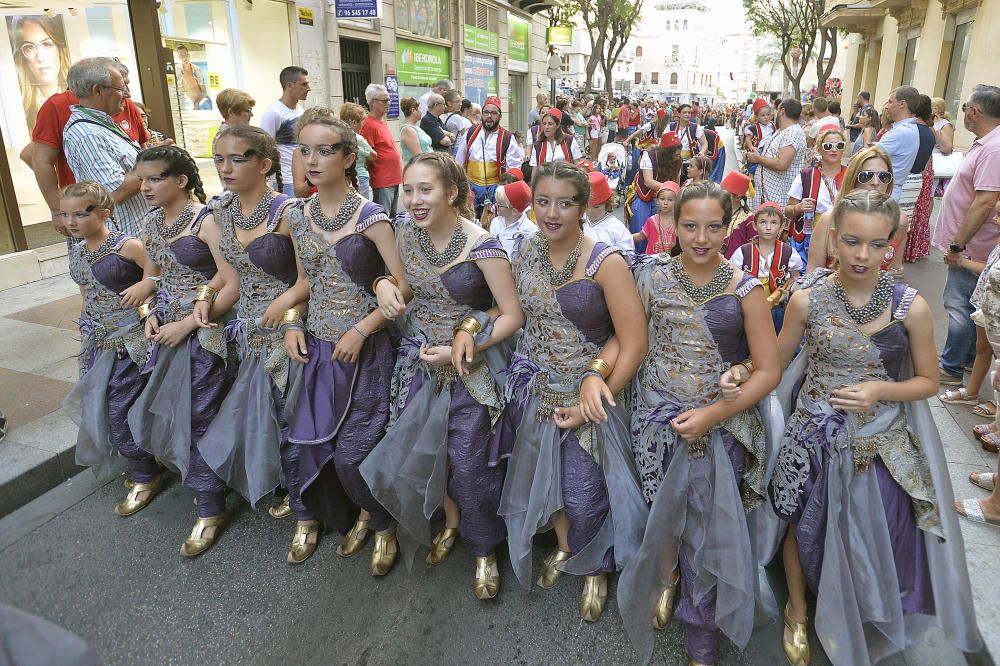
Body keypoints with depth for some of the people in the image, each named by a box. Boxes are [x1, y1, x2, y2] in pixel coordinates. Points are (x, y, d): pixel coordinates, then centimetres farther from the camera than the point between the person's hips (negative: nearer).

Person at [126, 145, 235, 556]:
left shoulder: (207, 221, -14)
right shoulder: (150, 225, 9)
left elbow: (233, 287, -17)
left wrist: (187, 325, -17)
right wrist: (149, 315, 2)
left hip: (203, 334, -7)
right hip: (165, 333, 7)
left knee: (196, 418, -3)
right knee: (160, 414, 11)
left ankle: (210, 510, 14)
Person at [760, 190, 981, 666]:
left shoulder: (911, 306, -12)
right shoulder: (807, 300, -11)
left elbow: (928, 381, 0)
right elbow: (776, 360, 3)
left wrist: (880, 390, -18)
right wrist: (741, 371, -16)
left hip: (882, 446, 0)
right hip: (815, 440, 0)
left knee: (873, 541, 12)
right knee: (805, 529, 16)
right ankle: (798, 611, 45)